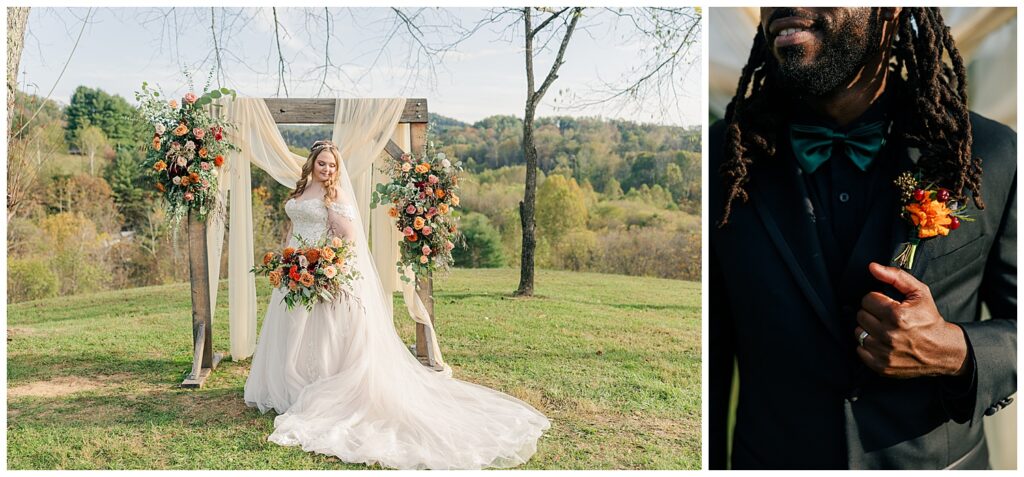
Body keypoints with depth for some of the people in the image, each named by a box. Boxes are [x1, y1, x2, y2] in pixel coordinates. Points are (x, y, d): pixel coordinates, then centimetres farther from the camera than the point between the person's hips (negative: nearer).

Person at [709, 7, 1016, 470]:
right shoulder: (724, 158, -14)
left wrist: (959, 354, -20)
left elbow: (1015, 324, -1)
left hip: (942, 459, 1)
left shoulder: (994, 158, -13)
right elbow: (708, 358, -8)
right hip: (771, 458, 0)